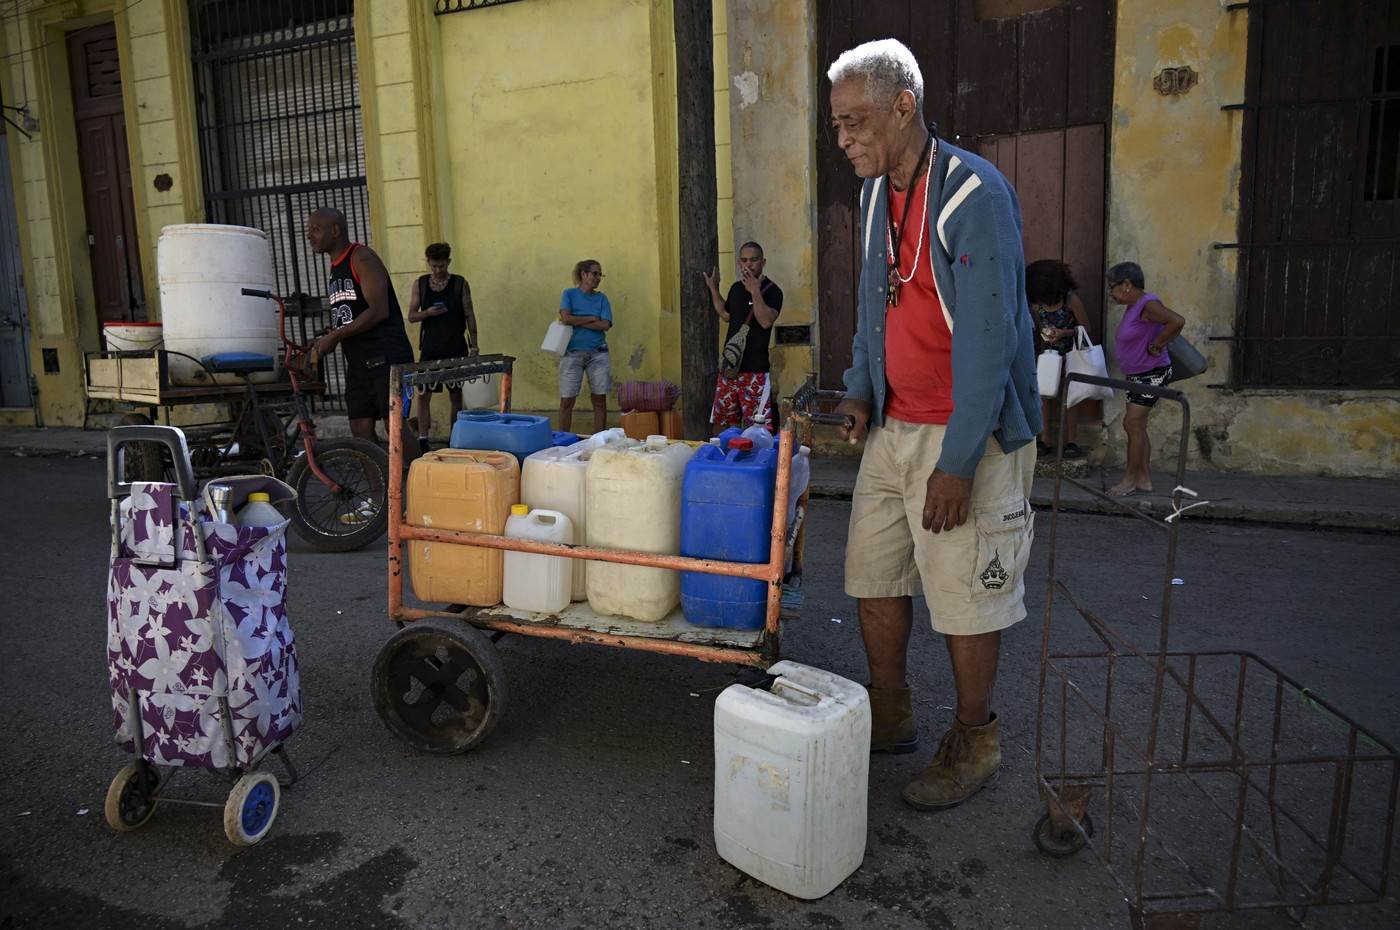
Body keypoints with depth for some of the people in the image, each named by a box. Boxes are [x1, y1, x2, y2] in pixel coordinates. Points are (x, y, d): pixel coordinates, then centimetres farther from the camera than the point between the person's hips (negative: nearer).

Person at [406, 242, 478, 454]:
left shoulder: (460, 283, 1)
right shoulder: (420, 284, 6)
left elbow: (469, 315, 2)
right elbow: (411, 316, 7)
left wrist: (474, 345, -4)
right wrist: (428, 312, -14)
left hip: (455, 348, -1)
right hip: (430, 348, 2)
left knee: (455, 395, 5)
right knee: (423, 394, -4)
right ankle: (422, 440, 0)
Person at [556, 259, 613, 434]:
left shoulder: (601, 298, 9)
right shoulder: (569, 294, 4)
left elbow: (605, 325, -5)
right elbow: (566, 318, -13)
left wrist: (578, 321, -8)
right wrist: (591, 318, -6)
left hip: (597, 353, 2)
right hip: (572, 353, -2)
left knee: (600, 400, 3)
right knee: (566, 401, -1)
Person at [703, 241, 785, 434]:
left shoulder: (772, 291, -8)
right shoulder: (736, 288, 13)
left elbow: (766, 321, -24)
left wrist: (755, 292, -24)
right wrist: (713, 289, 25)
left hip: (755, 370, -7)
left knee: (757, 428, -9)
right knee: (721, 424, 12)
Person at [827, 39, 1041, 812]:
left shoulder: (974, 195, -16)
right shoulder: (875, 195, 10)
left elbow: (987, 338, -21)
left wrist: (957, 463, -23)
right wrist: (860, 392, 7)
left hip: (966, 434, -8)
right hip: (894, 427, 8)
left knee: (965, 594, 2)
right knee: (873, 575, 12)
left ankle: (973, 744, 23)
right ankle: (890, 717, 30)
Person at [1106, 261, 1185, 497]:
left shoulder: (1147, 304, -20)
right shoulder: (1133, 307, 10)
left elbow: (1177, 321, -34)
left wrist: (1155, 346, -25)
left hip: (1153, 374, -10)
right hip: (1136, 376, 10)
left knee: (1133, 424, -10)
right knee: (1137, 426, 11)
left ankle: (1129, 479, -2)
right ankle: (1144, 478, 18)